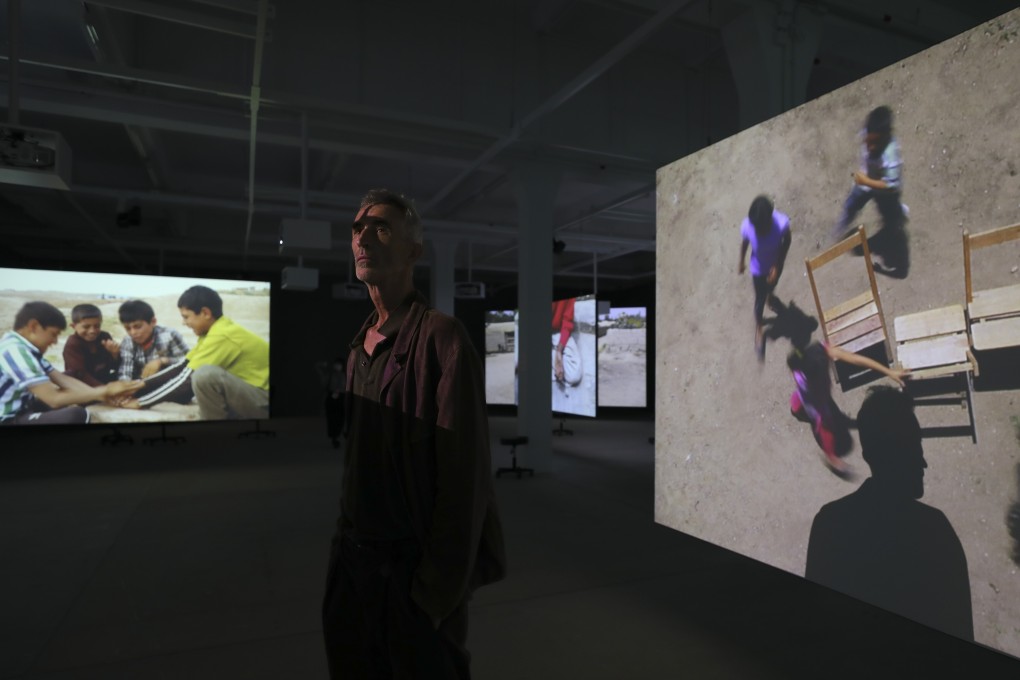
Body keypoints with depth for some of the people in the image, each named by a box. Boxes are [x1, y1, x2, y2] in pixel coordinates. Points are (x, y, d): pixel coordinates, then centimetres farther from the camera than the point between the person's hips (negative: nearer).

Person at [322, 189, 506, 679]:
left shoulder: (440, 336, -17)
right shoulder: (358, 346, 7)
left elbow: (464, 475, -20)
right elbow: (355, 459, 11)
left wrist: (438, 590, -16)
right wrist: (344, 543, 9)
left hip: (412, 567, -7)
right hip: (352, 560, 7)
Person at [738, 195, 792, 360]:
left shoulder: (782, 223, -37)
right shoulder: (747, 226, -35)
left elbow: (787, 242, -16)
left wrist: (778, 266, -19)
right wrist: (741, 263, 4)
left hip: (776, 264, 1)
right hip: (758, 268, -1)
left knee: (772, 285, 33)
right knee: (760, 300, 17)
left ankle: (769, 294, 71)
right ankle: (759, 328, 45)